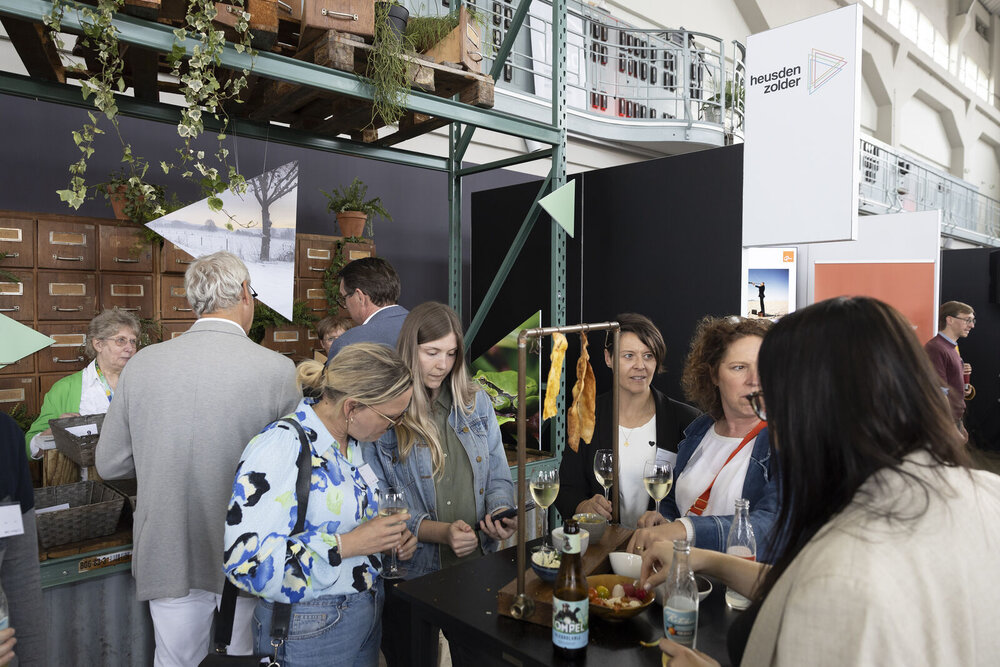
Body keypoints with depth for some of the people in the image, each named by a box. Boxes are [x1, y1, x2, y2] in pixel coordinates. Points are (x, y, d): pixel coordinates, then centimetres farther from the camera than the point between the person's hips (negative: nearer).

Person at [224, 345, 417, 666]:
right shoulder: (280, 447, -25)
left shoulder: (353, 444, 2)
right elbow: (244, 559, -30)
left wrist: (392, 536, -1)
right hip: (309, 632, -7)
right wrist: (346, 545, -29)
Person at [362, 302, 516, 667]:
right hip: (411, 573, -3)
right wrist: (440, 532, -24)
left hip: (476, 565, 4)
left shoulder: (476, 401, 2)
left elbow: (498, 478, 7)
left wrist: (499, 514, -13)